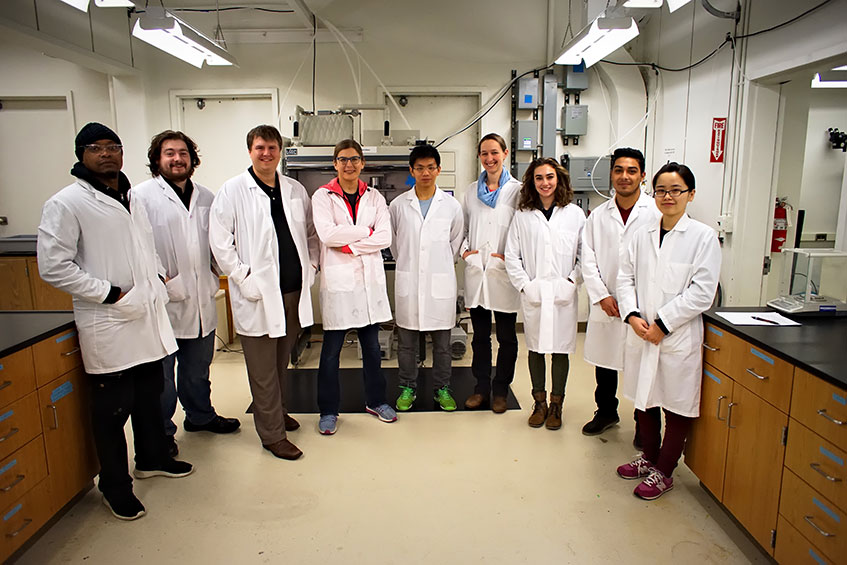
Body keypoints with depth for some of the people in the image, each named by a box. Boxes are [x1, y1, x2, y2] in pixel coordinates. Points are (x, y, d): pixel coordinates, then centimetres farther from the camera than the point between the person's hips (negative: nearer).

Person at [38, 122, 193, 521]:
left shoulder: (132, 199, 13)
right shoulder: (66, 203, -11)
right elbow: (53, 267, -16)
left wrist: (156, 282, 9)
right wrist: (110, 293, -18)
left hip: (147, 319, 7)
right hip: (107, 326, -7)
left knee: (149, 395, 20)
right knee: (113, 407, 4)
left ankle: (152, 459, 40)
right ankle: (115, 486, 23)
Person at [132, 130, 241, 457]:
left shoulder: (206, 197, 12)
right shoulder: (141, 195, -5)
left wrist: (213, 279, 6)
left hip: (202, 303, 5)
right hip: (162, 306, -5)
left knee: (198, 368, 20)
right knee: (160, 373, 6)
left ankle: (200, 415, 40)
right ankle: (161, 432, 23)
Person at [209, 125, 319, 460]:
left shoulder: (296, 191, 10)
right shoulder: (233, 191, -4)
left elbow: (311, 233, 19)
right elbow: (220, 242, -8)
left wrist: (311, 265, 6)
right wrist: (244, 278, -12)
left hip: (294, 291, 5)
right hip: (258, 294, -5)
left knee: (283, 361, 19)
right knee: (263, 369, 3)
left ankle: (278, 412, 38)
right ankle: (272, 434, 15)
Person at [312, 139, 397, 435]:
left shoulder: (374, 197, 8)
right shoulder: (322, 196, 1)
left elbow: (385, 237, -4)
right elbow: (327, 234, -14)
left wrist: (349, 246, -13)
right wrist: (365, 231, -9)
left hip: (370, 278, 3)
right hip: (337, 278, -3)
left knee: (371, 345, 13)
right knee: (331, 349, 4)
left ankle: (375, 401, 31)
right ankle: (328, 410, 19)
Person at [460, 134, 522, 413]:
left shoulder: (517, 190, -3)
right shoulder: (472, 190, 11)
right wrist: (463, 250, 0)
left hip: (504, 274, -3)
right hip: (476, 272, 4)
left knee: (506, 336, 9)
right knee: (480, 335, 13)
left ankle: (501, 390, 24)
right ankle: (481, 388, 26)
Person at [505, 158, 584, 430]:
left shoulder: (575, 214, 3)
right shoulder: (523, 216, 4)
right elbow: (511, 256, 4)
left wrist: (571, 281, -7)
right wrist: (525, 285, -5)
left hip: (563, 295, 0)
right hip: (533, 294, 1)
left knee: (561, 349, 7)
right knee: (535, 348, 10)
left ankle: (556, 404, 22)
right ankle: (539, 402, 25)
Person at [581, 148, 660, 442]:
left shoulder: (657, 212, -4)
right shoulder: (598, 215, 8)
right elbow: (588, 260, 5)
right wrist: (602, 296, -5)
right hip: (605, 305, 4)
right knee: (603, 363, 15)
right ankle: (606, 412, 36)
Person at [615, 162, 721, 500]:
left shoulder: (703, 237, -6)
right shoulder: (643, 236, 7)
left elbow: (702, 292, -12)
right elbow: (625, 277, 7)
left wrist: (662, 324, -14)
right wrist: (633, 316, -9)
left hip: (679, 337, -4)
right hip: (641, 334, 4)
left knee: (677, 406, 7)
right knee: (644, 399, 16)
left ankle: (663, 472, 24)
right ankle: (649, 458, 37)